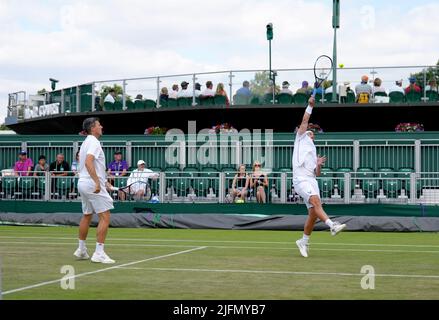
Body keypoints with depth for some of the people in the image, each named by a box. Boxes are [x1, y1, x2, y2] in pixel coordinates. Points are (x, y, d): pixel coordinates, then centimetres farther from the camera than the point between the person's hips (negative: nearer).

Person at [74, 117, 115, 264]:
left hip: (83, 183, 10)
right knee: (105, 217, -9)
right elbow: (88, 162, -26)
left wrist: (102, 180, 25)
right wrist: (97, 182, -32)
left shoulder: (85, 142, 17)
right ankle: (99, 253, -13)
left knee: (87, 216, 19)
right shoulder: (94, 142, -13)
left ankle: (81, 250, 26)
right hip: (93, 184, -10)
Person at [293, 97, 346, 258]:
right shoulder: (301, 139, 16)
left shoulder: (313, 152, 31)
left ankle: (304, 241, 12)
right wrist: (310, 106, 6)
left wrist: (319, 165, 8)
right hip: (301, 179, -7)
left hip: (311, 180, 7)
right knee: (315, 200, -28)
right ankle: (332, 225, -45)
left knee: (313, 212, 0)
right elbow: (304, 121, 6)